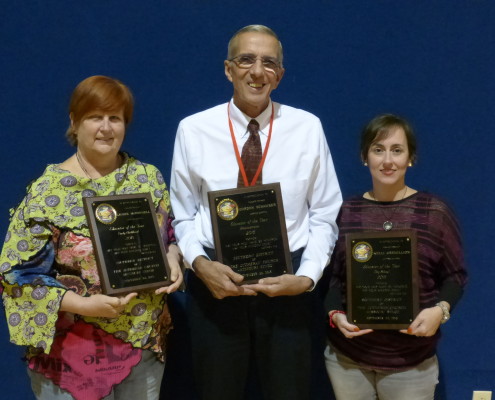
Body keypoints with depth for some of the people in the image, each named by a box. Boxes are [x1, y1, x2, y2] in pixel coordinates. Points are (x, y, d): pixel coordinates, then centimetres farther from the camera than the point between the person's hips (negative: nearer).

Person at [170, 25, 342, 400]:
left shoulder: (307, 127, -4)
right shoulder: (194, 130, -4)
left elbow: (324, 216, 0)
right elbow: (183, 216, 3)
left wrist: (307, 277, -12)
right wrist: (200, 264, -14)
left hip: (285, 281, 0)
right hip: (215, 279, 0)